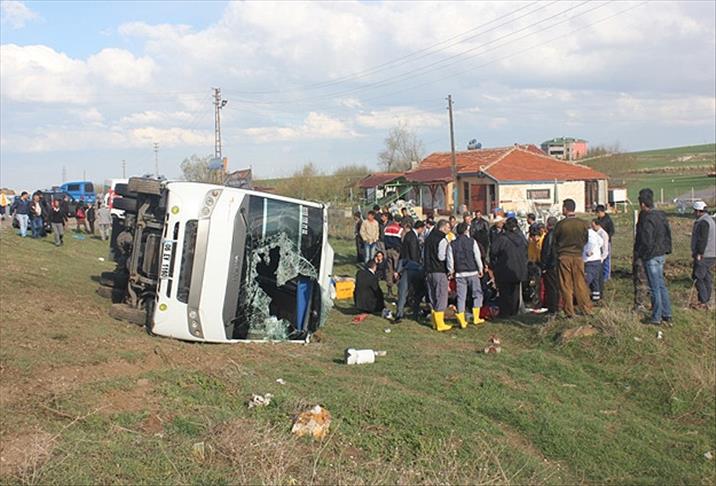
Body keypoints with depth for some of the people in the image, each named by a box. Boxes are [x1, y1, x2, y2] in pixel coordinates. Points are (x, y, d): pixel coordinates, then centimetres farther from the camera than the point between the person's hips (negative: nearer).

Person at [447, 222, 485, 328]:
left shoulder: (452, 244, 1)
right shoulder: (472, 241, -5)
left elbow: (450, 260, 2)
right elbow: (478, 257, -4)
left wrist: (451, 272, 15)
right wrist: (481, 269, 7)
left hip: (459, 273, 2)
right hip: (472, 272, -2)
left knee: (461, 296, 5)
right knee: (477, 294, 11)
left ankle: (462, 321, 5)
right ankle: (476, 318, 9)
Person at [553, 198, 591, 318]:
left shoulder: (560, 224, -11)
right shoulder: (583, 224, -4)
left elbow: (555, 241, -1)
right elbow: (586, 240, 8)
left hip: (564, 257, -2)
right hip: (578, 256, 2)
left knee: (566, 285, 5)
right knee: (580, 284, 10)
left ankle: (569, 312, 7)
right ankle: (586, 309, 12)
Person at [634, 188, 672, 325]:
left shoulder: (647, 219, -20)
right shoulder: (661, 216, 8)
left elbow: (646, 241, -22)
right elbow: (668, 235, 13)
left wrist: (639, 251, -7)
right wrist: (666, 249, 18)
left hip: (651, 257, -8)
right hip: (661, 255, 9)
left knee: (655, 287, -1)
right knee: (661, 285, 15)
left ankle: (656, 317, 7)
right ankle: (667, 315, 19)